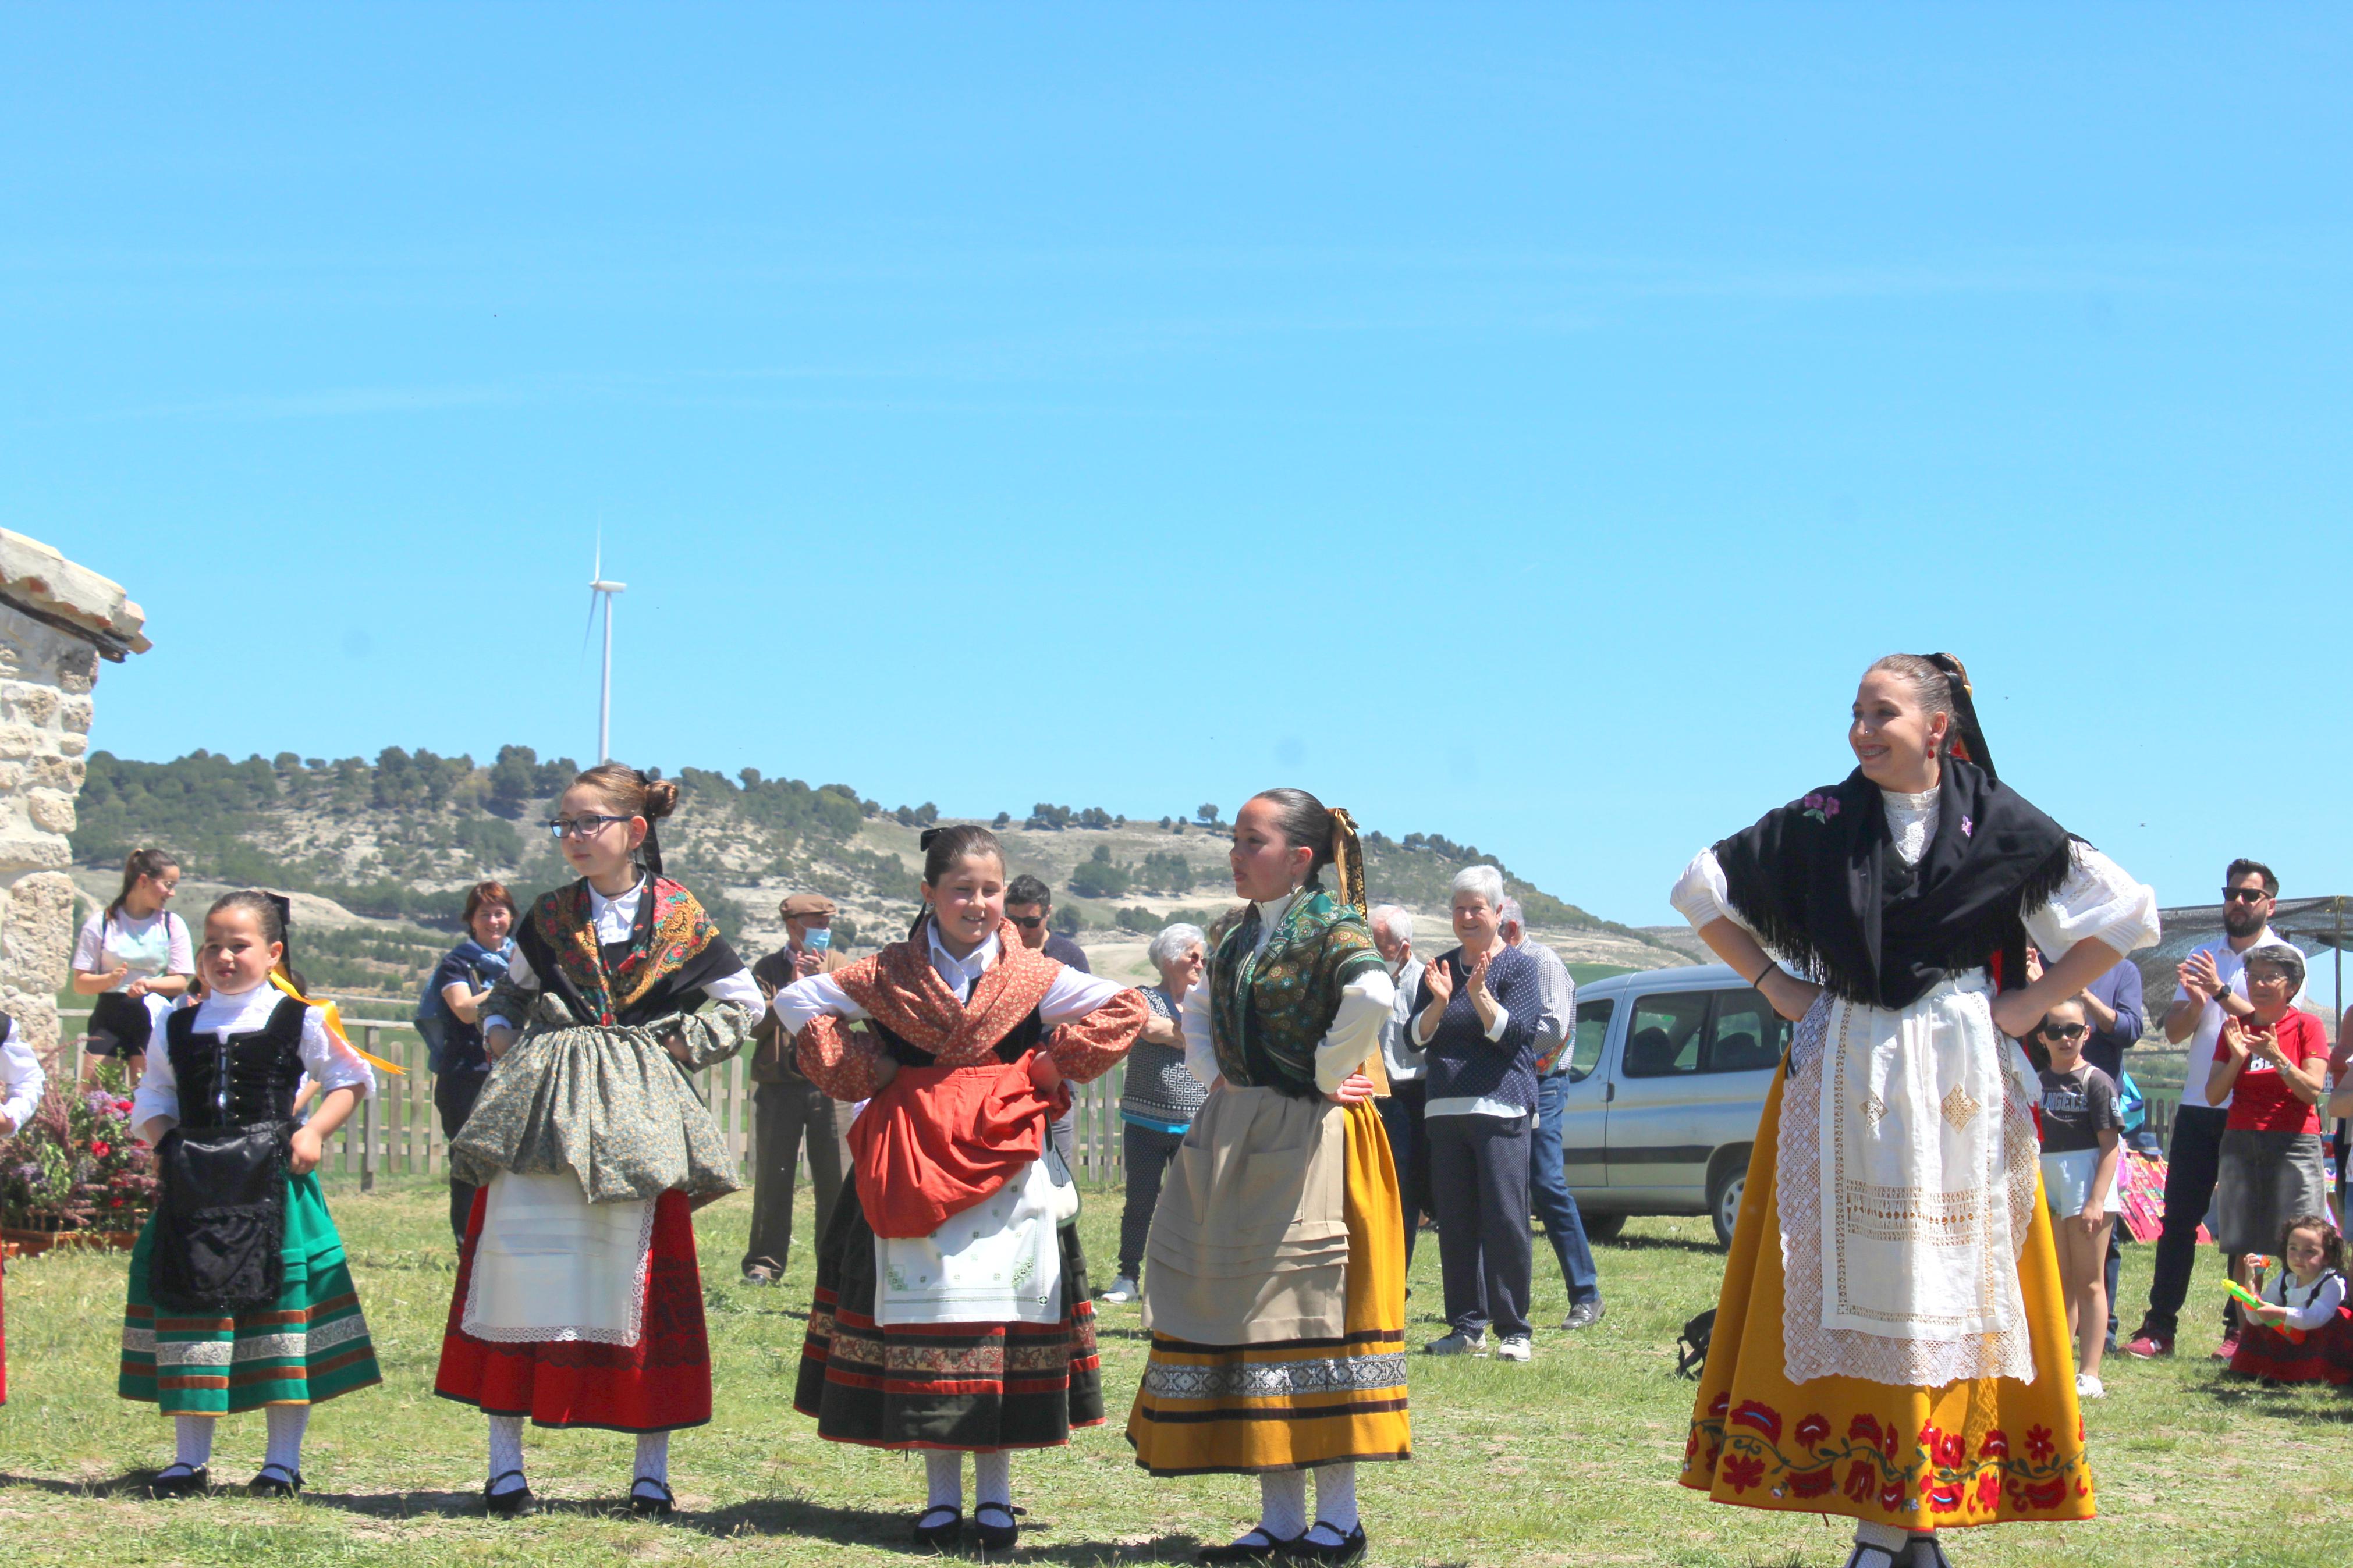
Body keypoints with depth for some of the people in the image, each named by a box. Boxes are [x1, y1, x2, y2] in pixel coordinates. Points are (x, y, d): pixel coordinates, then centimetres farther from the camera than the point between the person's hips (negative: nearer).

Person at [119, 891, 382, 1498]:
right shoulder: (178, 1026, 12)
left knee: (282, 1311, -1)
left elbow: (351, 1079, 8)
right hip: (194, 1190, 3)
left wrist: (314, 1132, -5)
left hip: (272, 1186, -3)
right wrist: (164, 1140, 0)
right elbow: (153, 1099, 19)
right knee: (190, 1310, 4)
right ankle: (190, 1459, 14)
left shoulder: (299, 1020, 2)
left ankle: (284, 1462, 8)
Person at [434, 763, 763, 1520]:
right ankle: (504, 1463, 5)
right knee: (519, 1255, -3)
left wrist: (677, 1046, -2)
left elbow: (741, 1003, 9)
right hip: (540, 1102, 2)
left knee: (639, 1269, 0)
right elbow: (512, 989, 25)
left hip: (633, 1113, -2)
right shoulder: (551, 914, 10)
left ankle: (652, 1471, 9)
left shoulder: (678, 916, 2)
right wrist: (499, 1033, 6)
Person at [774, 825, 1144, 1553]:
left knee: (1002, 1319, -1)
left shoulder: (1032, 977, 3)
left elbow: (1124, 1008, 4)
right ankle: (941, 1494, 11)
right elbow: (797, 1001, 10)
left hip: (1007, 1167, 0)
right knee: (919, 1324, 1)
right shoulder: (890, 974, 3)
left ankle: (994, 1496, 9)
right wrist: (862, 1071, 0)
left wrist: (1046, 1069, -3)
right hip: (910, 1173, 0)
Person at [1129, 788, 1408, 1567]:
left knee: (1313, 1309, -5)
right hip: (1233, 1138, 8)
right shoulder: (1232, 937, 13)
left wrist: (1328, 1076, -18)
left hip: (1307, 1139, -8)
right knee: (1239, 1315, 8)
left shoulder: (1331, 926, -10)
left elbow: (1372, 994, -29)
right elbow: (1198, 1011, 28)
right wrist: (1213, 1077, 11)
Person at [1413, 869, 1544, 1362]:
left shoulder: (1518, 966, 3)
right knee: (1455, 1223, 4)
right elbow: (1418, 1037, 8)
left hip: (1501, 1106, -5)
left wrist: (1480, 994, -22)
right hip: (1444, 1108, 5)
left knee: (1505, 1220, -9)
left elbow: (1515, 1033, -9)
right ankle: (1467, 1326, 10)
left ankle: (1514, 1330, -3)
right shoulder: (1441, 967, 16)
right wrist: (1439, 1002, -11)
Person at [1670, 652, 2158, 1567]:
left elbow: (2127, 914, 3)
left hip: (1961, 1089, -1)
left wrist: (2034, 1002, -2)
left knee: (1952, 1288, -1)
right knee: (1849, 1289, -3)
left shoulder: (2002, 828, -1)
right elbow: (1700, 889, 12)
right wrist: (1774, 986, 5)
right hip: (1843, 1082, 1)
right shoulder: (1821, 824, 2)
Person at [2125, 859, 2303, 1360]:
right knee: (2178, 1220, 1)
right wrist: (2195, 1003, -11)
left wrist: (2221, 992, -20)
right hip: (2198, 1107, 4)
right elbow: (2174, 1032, 10)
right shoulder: (2202, 957, 16)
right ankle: (2159, 1328, 2)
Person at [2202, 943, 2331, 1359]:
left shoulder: (2307, 1027, 2)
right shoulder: (2234, 1030, 12)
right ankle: (2242, 1334, -1)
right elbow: (2214, 1095, 5)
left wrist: (2277, 1057, -21)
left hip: (2293, 1144, -3)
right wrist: (2237, 1058, -11)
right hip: (2240, 1144, 3)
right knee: (2243, 1248, -2)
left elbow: (2313, 1091, -8)